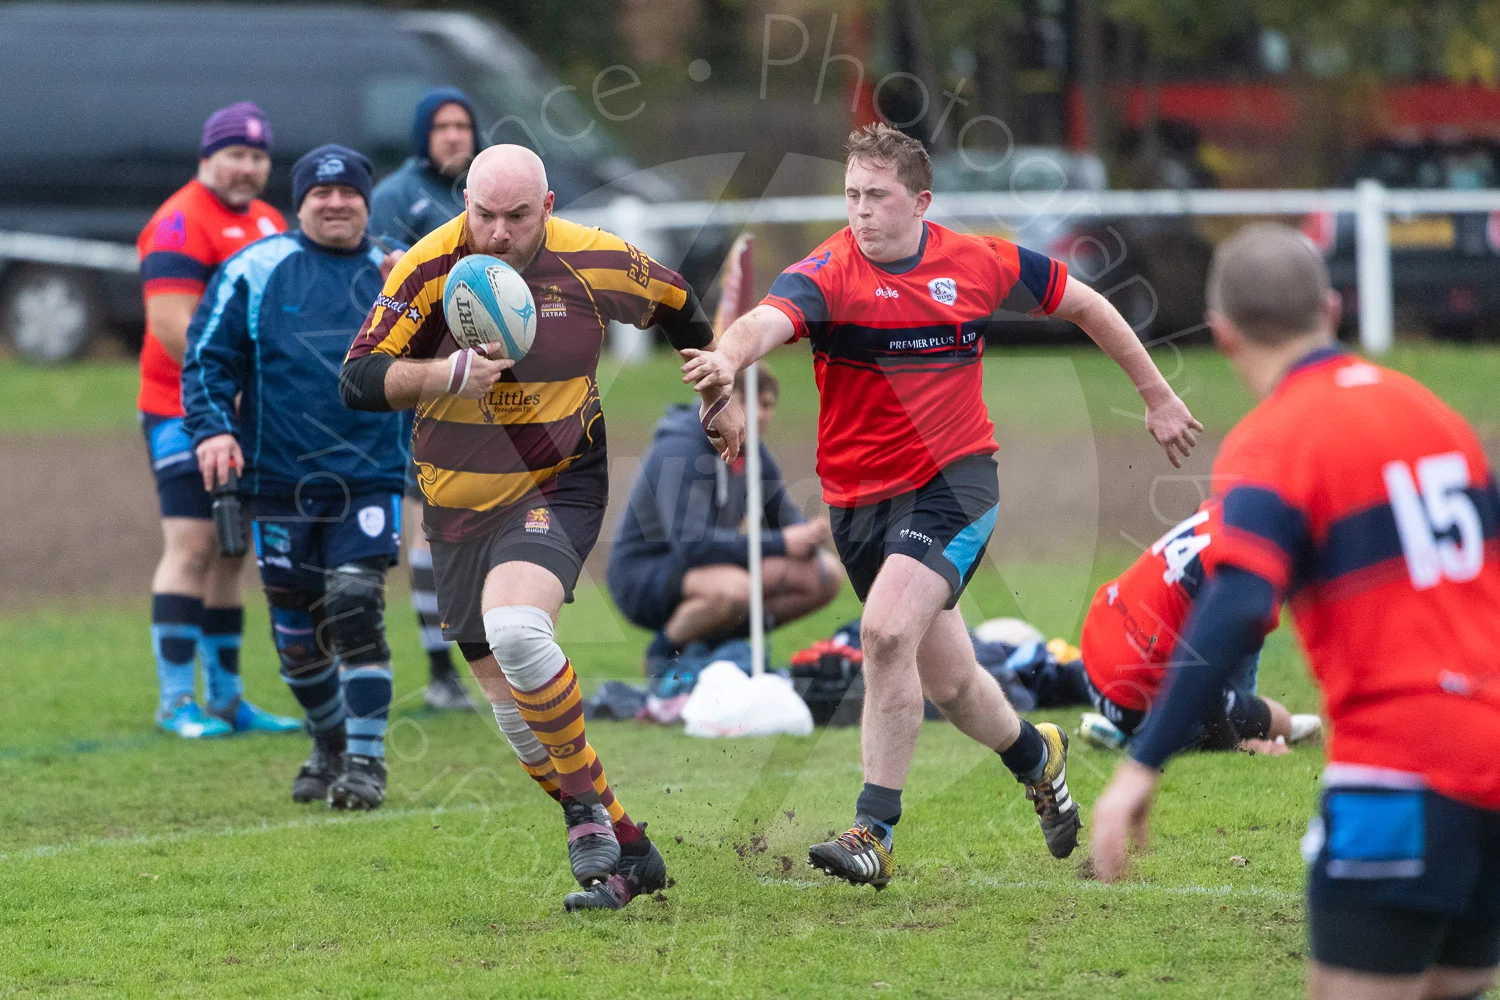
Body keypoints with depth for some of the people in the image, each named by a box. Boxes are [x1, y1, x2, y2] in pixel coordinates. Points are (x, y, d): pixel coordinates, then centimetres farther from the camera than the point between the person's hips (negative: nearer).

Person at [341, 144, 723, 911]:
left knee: (514, 627, -31)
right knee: (508, 697, 6)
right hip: (456, 503, 3)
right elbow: (360, 380, -16)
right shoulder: (429, 267, -13)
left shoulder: (596, 263, -10)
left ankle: (585, 804, -15)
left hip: (558, 487, -3)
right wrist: (450, 372, -31)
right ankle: (626, 852, 19)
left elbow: (677, 306, 12)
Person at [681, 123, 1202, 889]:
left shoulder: (979, 264, -4)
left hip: (953, 480, -2)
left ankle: (875, 831, -20)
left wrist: (1157, 396, 17)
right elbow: (769, 319, -32)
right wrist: (726, 361, -55)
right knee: (946, 681, 14)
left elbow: (1081, 303, 12)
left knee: (885, 631, -25)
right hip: (859, 499, 2)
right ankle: (1034, 755, 47)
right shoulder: (829, 272, -10)